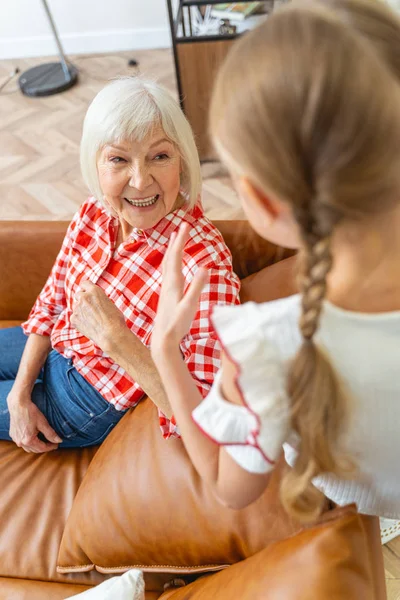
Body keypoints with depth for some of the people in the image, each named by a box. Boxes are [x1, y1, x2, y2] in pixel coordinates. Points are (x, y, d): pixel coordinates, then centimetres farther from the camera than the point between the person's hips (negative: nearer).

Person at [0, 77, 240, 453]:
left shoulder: (203, 264, -36)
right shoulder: (93, 215, -14)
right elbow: (51, 304, 0)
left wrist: (114, 338, -41)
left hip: (87, 403, -5)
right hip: (50, 347, 5)